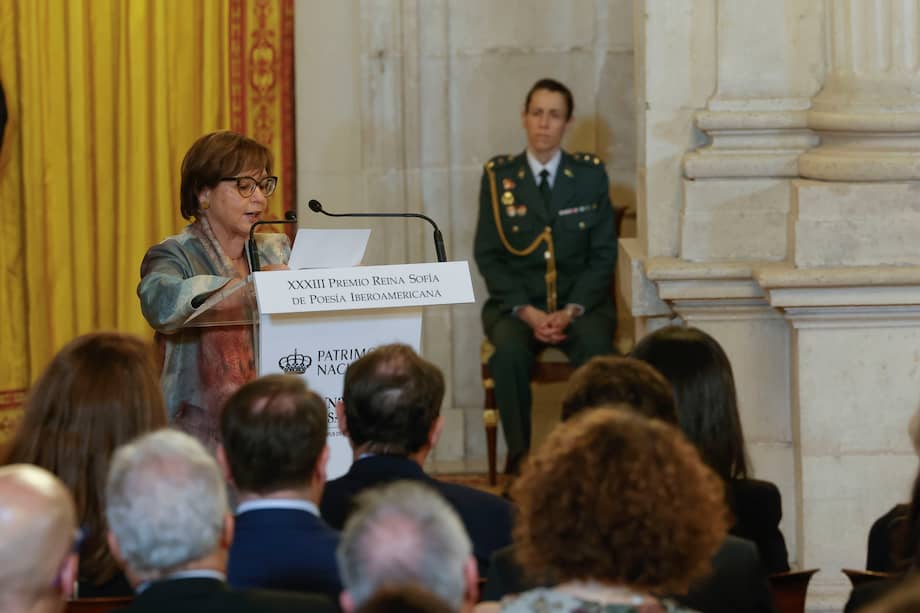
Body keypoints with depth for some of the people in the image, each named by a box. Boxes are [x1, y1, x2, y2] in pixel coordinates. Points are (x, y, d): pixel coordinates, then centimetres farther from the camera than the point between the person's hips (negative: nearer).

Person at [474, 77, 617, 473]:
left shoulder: (590, 174, 5)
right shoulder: (498, 176, 3)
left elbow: (603, 255, 2)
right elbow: (488, 256, 1)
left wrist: (571, 311, -13)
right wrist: (527, 312, -13)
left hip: (580, 302, 0)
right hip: (515, 302, 0)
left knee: (596, 346, -33)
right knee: (510, 349, -34)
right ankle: (519, 456, -23)